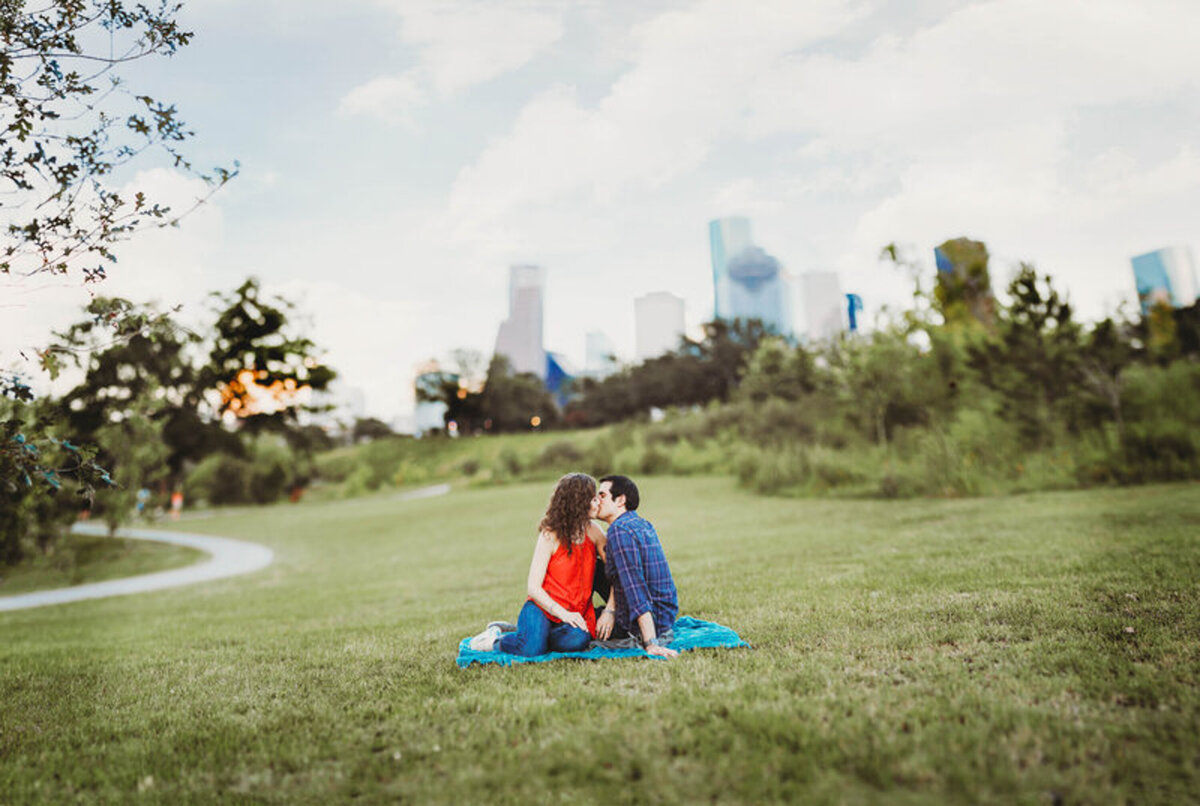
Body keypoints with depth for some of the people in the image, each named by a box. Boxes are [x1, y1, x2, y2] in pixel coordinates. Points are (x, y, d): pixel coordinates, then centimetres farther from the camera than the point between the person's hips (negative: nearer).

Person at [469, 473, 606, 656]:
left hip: (575, 613, 5)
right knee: (531, 649, -34)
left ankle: (522, 633, -4)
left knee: (577, 639, -32)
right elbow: (533, 587, -12)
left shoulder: (593, 531, 6)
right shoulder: (551, 535, -9)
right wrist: (562, 613, -24)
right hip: (543, 606, -4)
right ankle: (496, 640, 0)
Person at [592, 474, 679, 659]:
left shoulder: (619, 530, -21)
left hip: (643, 623, -9)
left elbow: (635, 587, -28)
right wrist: (610, 610, -3)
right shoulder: (644, 524, 8)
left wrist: (650, 644, -31)